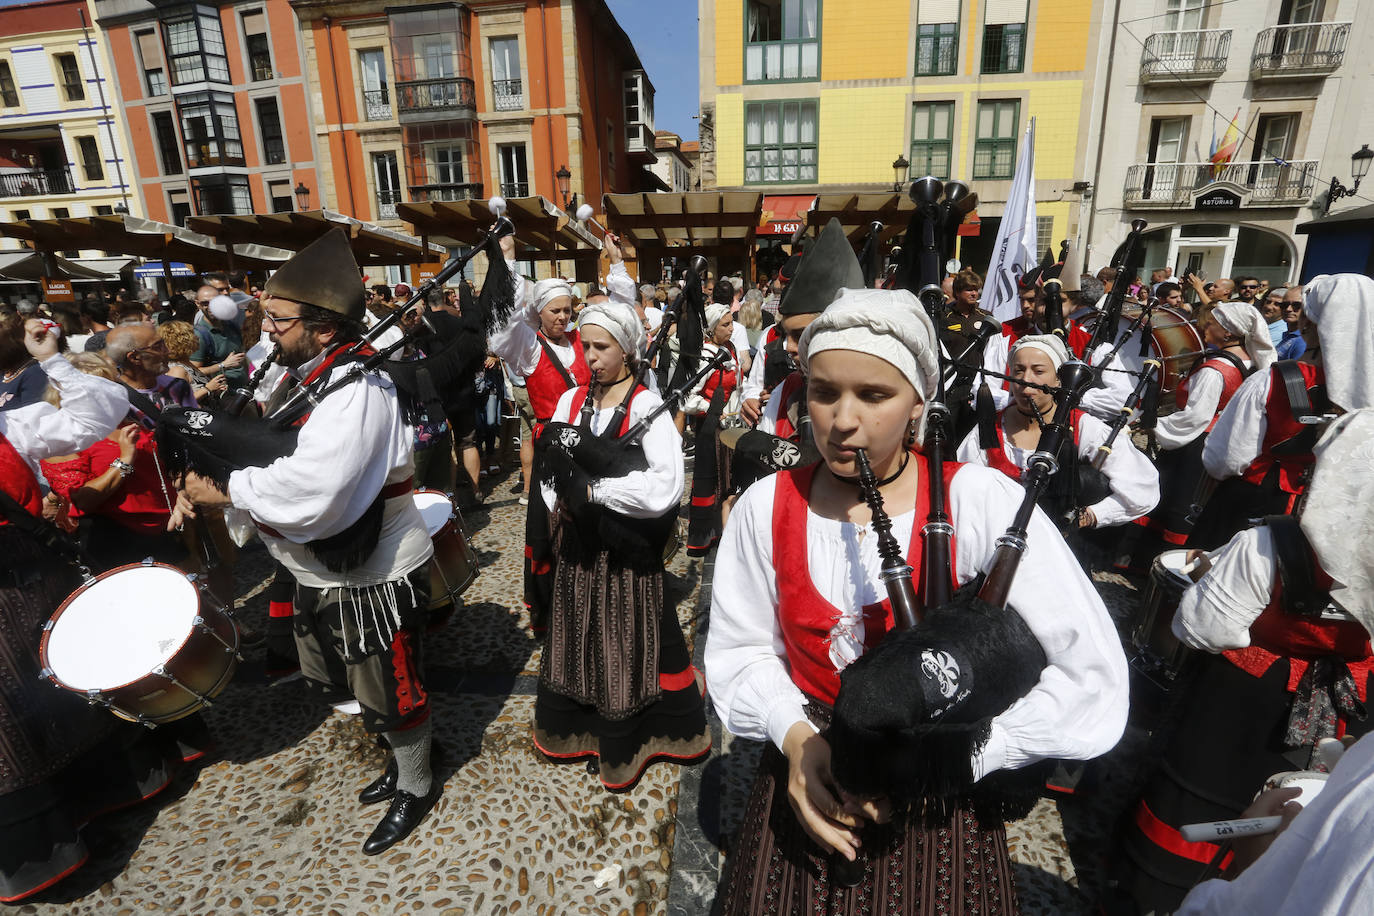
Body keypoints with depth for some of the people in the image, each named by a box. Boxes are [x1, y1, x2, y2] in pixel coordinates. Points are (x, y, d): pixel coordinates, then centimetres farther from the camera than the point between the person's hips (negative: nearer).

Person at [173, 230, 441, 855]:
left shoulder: (356, 388, -28)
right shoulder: (301, 376, 3)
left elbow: (309, 496, -37)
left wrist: (222, 492, -25)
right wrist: (201, 481, -7)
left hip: (371, 580, -10)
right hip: (322, 574, 10)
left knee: (388, 696, 11)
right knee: (342, 683, 27)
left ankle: (416, 787, 37)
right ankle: (403, 758, 50)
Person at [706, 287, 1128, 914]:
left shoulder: (980, 502, -19)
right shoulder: (768, 505, -10)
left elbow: (1094, 681, -19)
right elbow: (740, 649, -3)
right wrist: (794, 733, -20)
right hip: (805, 795, 2)